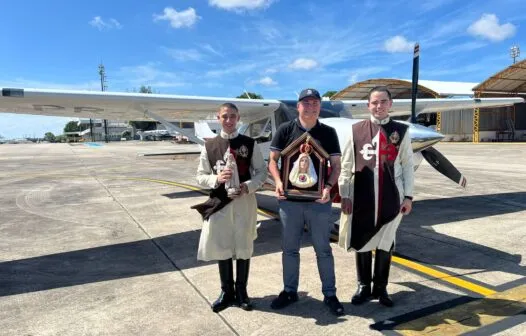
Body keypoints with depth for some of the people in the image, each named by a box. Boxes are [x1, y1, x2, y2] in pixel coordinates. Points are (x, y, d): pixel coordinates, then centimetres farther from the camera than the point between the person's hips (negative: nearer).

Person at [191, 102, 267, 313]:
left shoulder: (250, 144, 1)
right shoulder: (209, 146, 3)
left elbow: (262, 172, 2)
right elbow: (201, 177, 4)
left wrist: (248, 186, -15)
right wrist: (216, 179, -17)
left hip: (244, 201, -1)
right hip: (219, 202, 1)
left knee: (244, 248, 8)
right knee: (221, 247, 8)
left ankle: (241, 291, 26)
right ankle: (227, 292, 26)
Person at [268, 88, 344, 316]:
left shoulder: (328, 133, 3)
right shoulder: (285, 130, 1)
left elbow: (336, 165, 3)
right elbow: (273, 160, 4)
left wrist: (329, 186, -14)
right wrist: (278, 182, -13)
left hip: (318, 201, 0)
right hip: (289, 200, 1)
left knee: (323, 249, 9)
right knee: (290, 248, 12)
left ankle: (329, 294, 24)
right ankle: (290, 291, 29)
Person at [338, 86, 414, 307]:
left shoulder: (401, 131, 4)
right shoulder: (356, 131, 1)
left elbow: (407, 166, 5)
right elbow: (346, 165, 2)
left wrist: (408, 196, 2)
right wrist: (344, 195, -2)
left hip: (391, 198, 1)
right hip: (362, 198, 0)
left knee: (386, 244, 12)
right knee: (362, 242, 9)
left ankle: (380, 287, 28)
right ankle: (363, 287, 26)